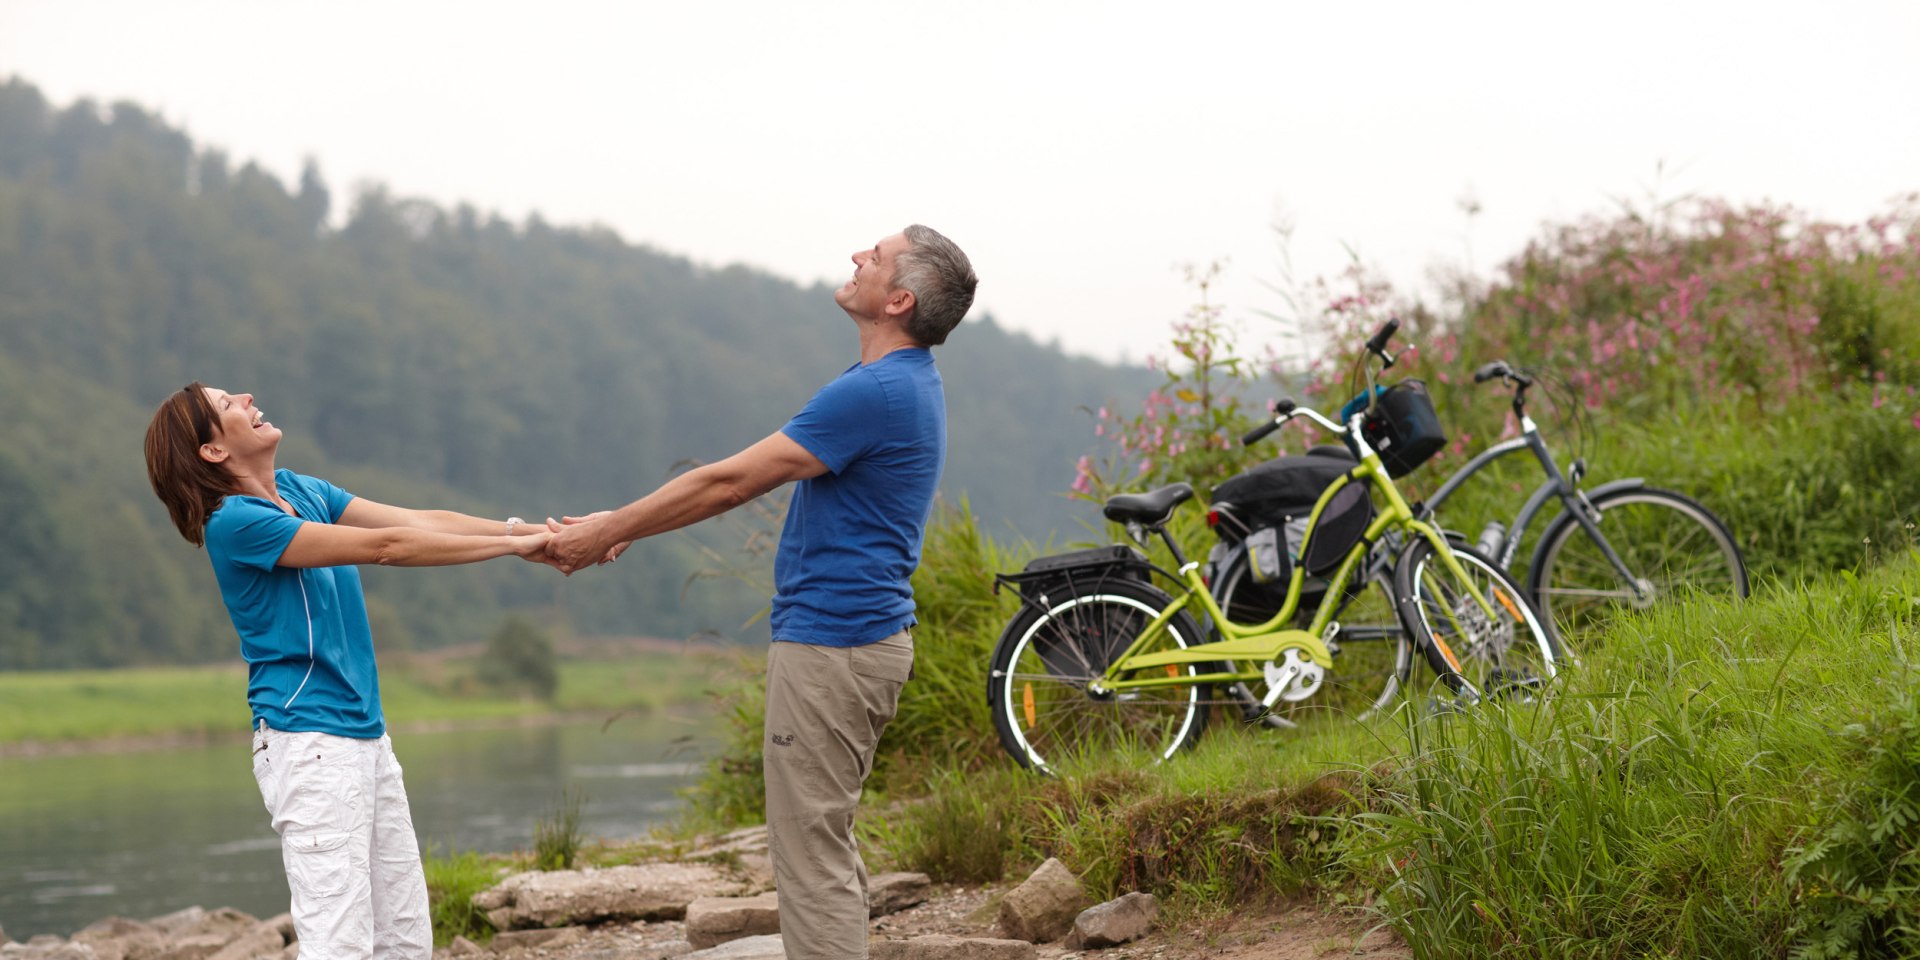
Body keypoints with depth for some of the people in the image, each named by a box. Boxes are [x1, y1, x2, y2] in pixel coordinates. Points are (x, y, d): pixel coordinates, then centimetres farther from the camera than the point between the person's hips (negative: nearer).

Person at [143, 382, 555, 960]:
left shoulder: (301, 491, 13)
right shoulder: (233, 522, -14)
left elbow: (420, 521, 6)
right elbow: (384, 546, -16)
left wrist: (527, 532, -7)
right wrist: (513, 546, -13)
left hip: (367, 735, 9)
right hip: (309, 744, -9)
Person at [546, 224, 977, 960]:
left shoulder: (875, 393, -20)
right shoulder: (903, 383, 14)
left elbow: (729, 483, -15)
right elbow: (743, 480, 16)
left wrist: (605, 535, -5)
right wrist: (621, 526, 14)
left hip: (830, 645, -10)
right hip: (862, 637, 10)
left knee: (811, 856, -6)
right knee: (826, 846, 16)